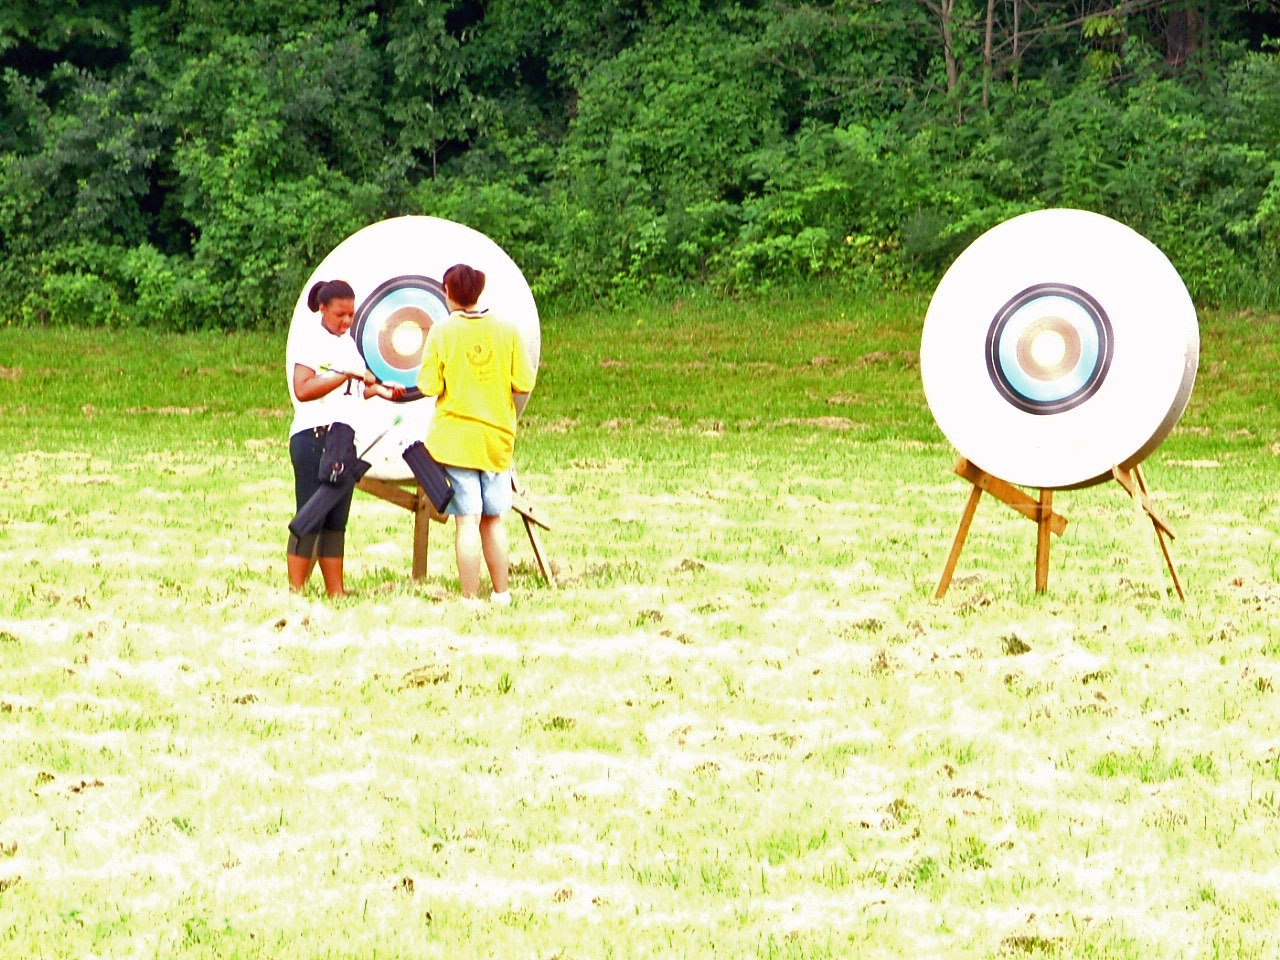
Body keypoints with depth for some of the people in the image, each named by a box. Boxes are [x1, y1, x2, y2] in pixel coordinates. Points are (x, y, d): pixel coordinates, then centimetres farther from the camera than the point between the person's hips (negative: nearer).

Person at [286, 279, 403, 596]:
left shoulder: (347, 343, 18)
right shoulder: (309, 338, -7)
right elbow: (302, 390, -19)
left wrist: (377, 389, 8)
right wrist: (347, 375, -22)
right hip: (313, 435, -8)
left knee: (336, 519, 8)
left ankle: (335, 591, 9)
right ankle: (295, 591, -8)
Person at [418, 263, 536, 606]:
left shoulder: (442, 332, -7)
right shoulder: (506, 330, 0)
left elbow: (429, 386, -9)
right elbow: (524, 382, 0)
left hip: (455, 439, -3)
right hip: (498, 438, 3)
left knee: (467, 520, -3)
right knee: (493, 519, 15)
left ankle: (470, 598, -4)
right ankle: (501, 593, 19)